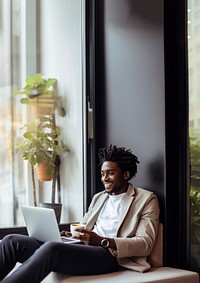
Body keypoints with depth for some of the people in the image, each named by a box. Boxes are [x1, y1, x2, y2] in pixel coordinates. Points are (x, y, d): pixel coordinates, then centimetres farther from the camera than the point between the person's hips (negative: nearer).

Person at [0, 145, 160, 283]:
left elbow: (146, 244, -5)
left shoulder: (146, 199, 7)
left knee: (50, 249, -37)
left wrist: (101, 240, -16)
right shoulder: (98, 198, 29)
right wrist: (70, 235, 4)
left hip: (109, 255, -7)